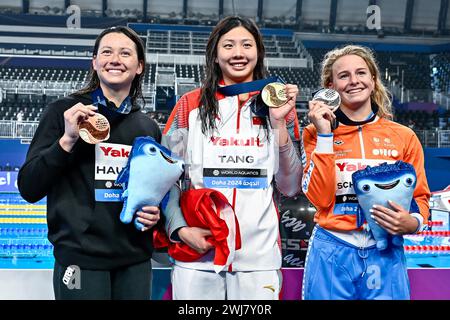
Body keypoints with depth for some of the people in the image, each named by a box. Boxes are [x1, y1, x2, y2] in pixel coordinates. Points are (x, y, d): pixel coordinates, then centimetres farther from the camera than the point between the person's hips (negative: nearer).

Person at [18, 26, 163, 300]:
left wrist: (155, 213, -1)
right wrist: (67, 139, -18)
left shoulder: (149, 128, 8)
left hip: (135, 261, 4)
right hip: (80, 259, -4)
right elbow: (29, 189, -7)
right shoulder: (64, 112, -3)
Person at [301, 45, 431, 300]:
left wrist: (412, 223, -11)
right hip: (332, 253, -1)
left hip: (386, 254, 1)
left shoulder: (404, 137, 4)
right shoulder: (318, 132, 1)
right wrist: (324, 135, -12)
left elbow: (420, 196, 10)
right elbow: (320, 198, -10)